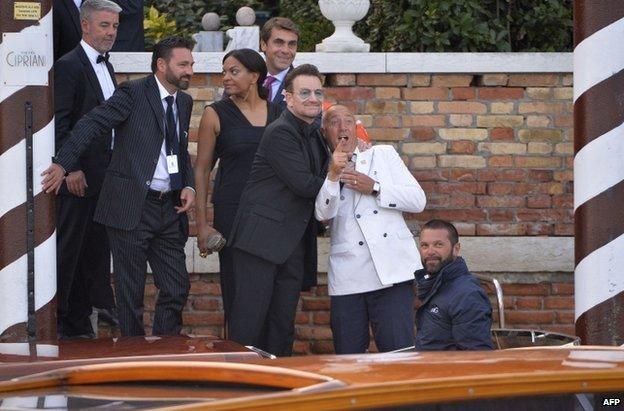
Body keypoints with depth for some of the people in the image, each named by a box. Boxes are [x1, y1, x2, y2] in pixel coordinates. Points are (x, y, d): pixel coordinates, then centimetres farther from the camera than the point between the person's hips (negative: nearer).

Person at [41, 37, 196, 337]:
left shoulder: (184, 102, 14)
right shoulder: (133, 93, -8)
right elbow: (91, 125, -15)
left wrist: (188, 186, 5)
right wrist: (63, 164, -25)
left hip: (169, 208, 6)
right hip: (131, 207, -6)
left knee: (177, 289, 5)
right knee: (130, 291, 2)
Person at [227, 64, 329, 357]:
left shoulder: (313, 135, 16)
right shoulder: (280, 133, -12)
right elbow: (306, 186, -18)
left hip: (293, 244, 9)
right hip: (262, 239, -9)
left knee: (283, 324, 9)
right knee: (250, 321, -7)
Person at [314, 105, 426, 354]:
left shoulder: (383, 155, 16)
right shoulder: (323, 172, 16)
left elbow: (418, 200, 7)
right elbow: (323, 213, -4)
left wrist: (374, 188, -2)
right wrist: (333, 175, -16)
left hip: (391, 272, -1)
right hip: (347, 281, 1)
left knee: (399, 350, -13)